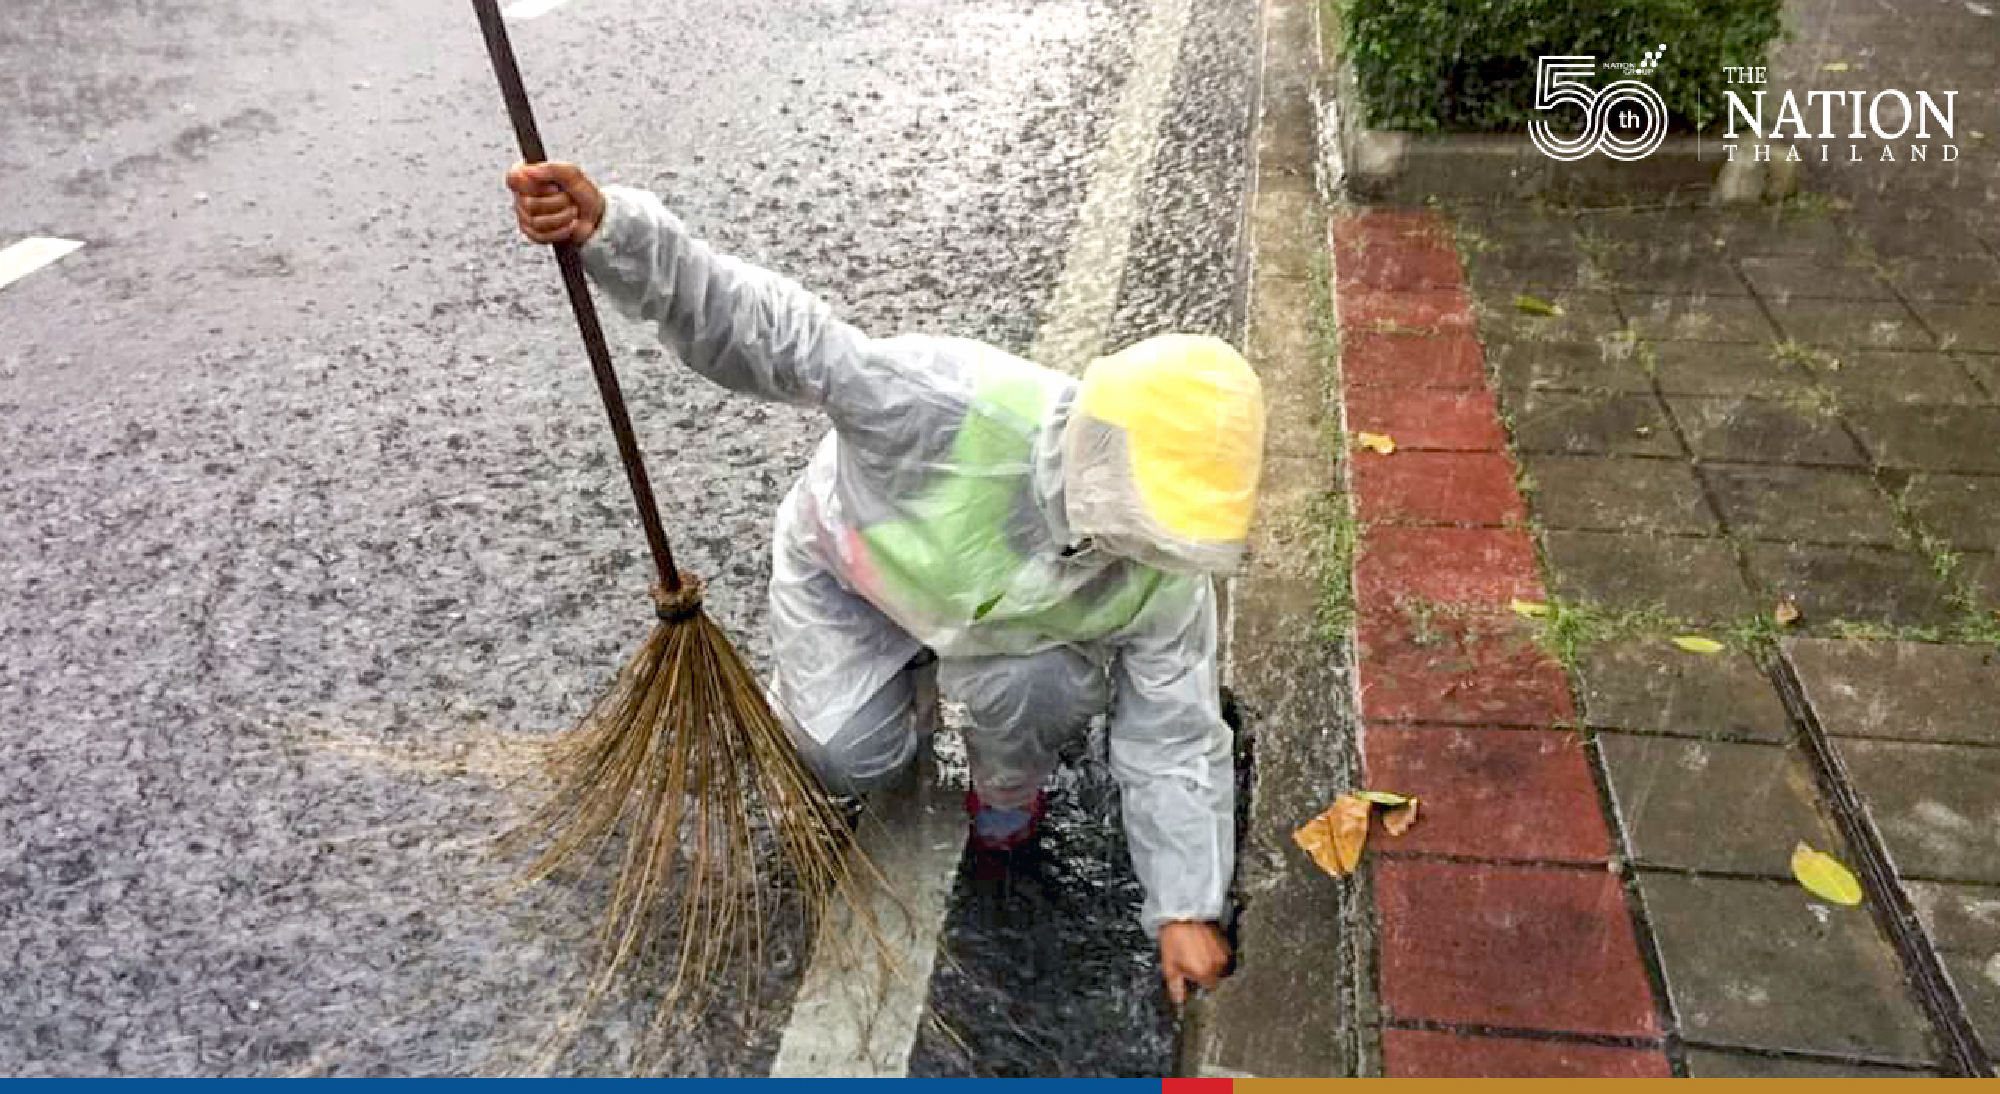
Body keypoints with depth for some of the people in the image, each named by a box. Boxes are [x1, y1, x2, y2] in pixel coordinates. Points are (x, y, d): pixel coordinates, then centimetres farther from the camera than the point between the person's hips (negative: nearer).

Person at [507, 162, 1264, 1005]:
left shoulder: (1164, 578, -29)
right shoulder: (954, 406, -44)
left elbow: (1176, 741, -19)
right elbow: (770, 332, -46)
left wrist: (1189, 909, -19)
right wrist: (611, 232, -58)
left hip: (1009, 617, 2)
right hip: (853, 563, -1)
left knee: (1034, 688, -29)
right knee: (851, 757, -15)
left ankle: (1008, 785, 8)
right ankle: (907, 683, 21)